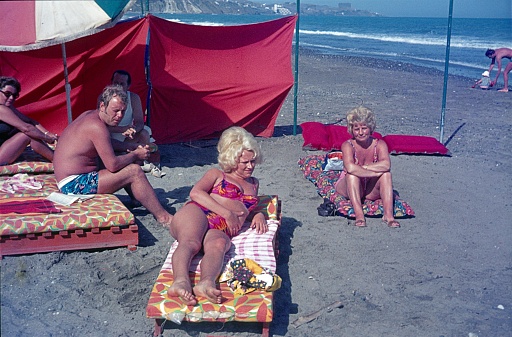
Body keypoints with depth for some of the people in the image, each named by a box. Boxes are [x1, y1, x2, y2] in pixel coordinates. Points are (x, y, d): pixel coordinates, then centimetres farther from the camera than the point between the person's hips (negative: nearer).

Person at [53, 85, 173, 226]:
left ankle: (143, 202, 25)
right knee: (134, 171, -14)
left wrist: (133, 149, 7)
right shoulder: (96, 126, -21)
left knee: (125, 162, 18)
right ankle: (162, 217, -7)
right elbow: (113, 165, -25)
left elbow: (108, 144, 23)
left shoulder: (89, 115, 9)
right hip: (75, 185, -11)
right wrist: (135, 155, -7)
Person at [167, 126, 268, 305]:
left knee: (218, 245, -37)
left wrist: (259, 215, 21)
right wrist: (227, 213, -7)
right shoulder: (217, 174, 21)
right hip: (197, 213, -2)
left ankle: (206, 283, -67)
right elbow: (196, 192, 3)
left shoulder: (254, 183, 36)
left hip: (220, 231, 2)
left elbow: (248, 210, 48)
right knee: (190, 242, -38)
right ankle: (181, 281, -65)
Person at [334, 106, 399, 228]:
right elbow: (350, 168, -36)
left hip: (371, 190, 2)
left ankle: (388, 214, -36)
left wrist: (361, 167, -29)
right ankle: (359, 215, -44)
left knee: (386, 173, -24)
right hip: (350, 188, -2)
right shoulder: (348, 145, -16)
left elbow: (386, 165, -30)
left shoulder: (379, 145, -9)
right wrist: (375, 173, -30)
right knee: (352, 174, -32)